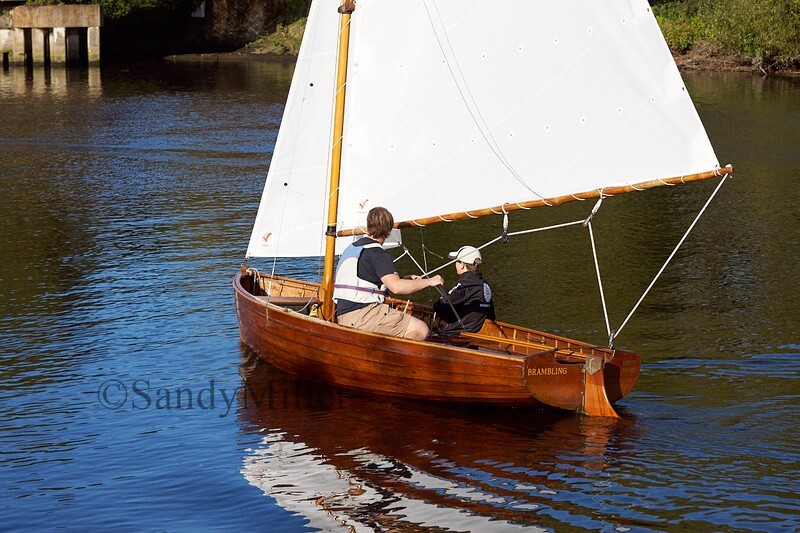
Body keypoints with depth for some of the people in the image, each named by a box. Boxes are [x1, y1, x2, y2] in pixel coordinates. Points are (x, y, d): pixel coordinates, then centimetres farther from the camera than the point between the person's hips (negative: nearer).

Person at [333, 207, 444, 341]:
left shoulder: (351, 248, 18)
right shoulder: (378, 254, -10)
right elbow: (396, 287, -23)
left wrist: (406, 280, 24)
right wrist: (429, 281, -10)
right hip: (363, 315, -9)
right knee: (421, 330, -12)